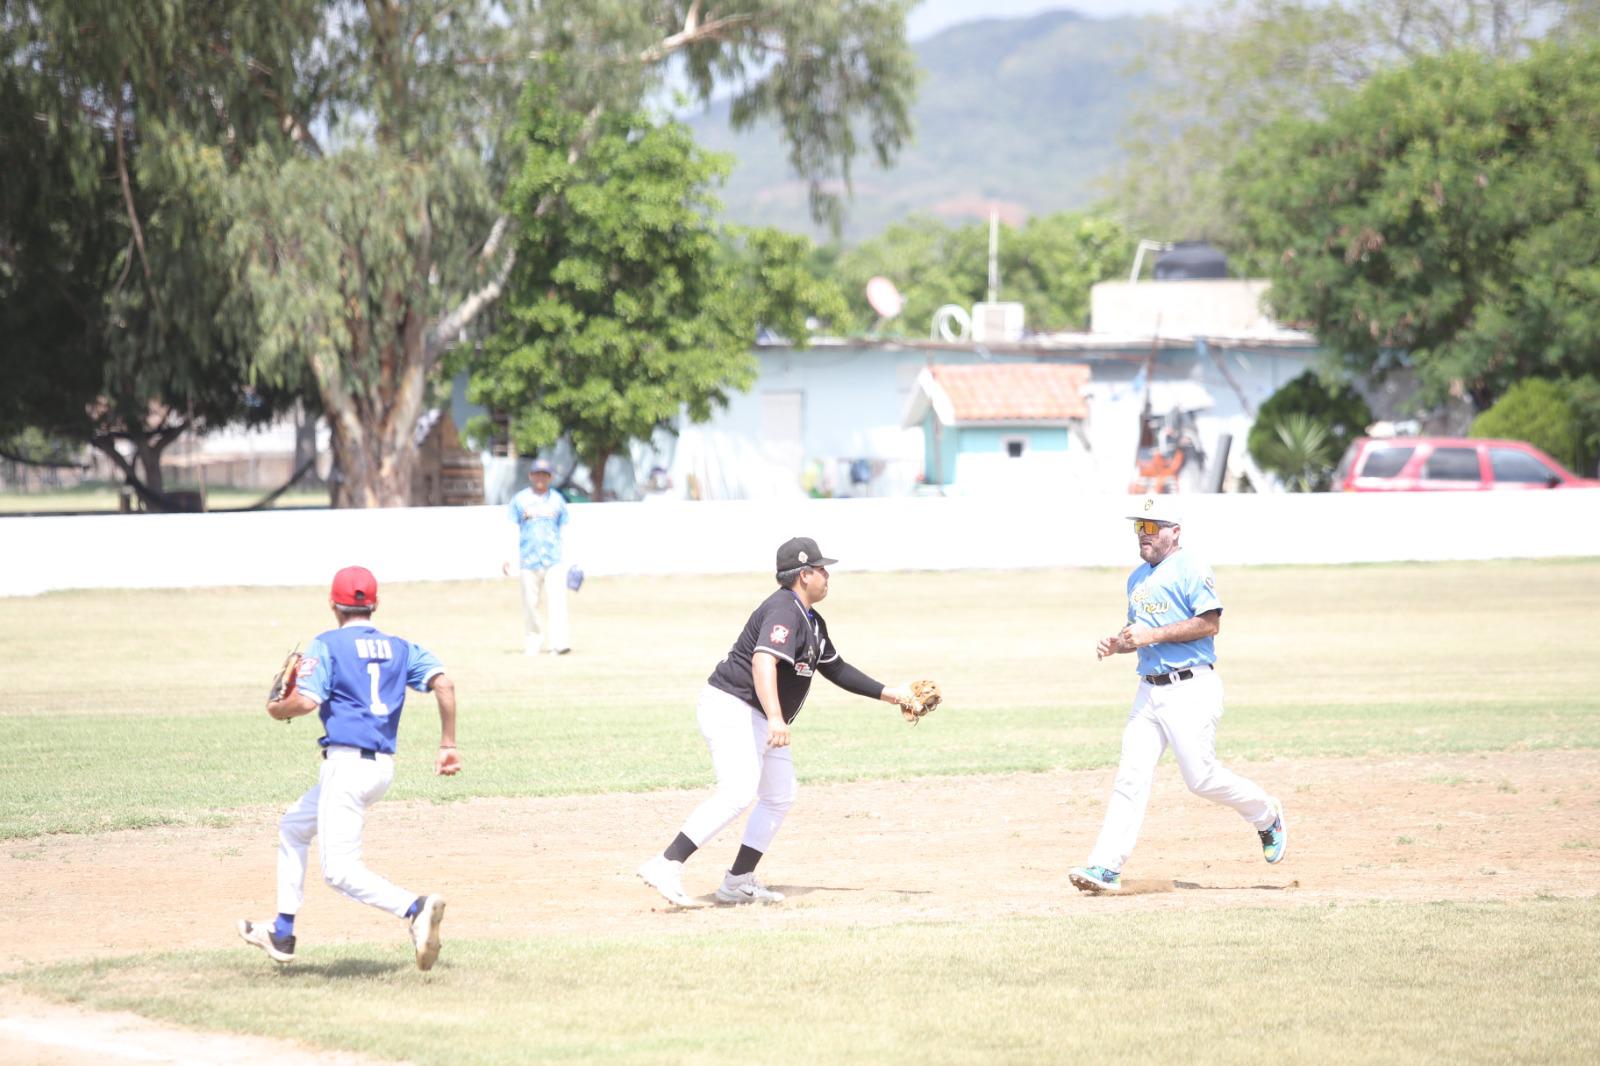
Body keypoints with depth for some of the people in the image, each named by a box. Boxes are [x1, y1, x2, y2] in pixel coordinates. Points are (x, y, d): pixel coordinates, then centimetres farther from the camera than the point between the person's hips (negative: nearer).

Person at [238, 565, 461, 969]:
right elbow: (443, 685, -1)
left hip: (347, 764, -8)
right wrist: (448, 745, 1)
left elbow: (307, 701, -15)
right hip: (384, 768, 8)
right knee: (293, 827, 27)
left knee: (340, 870, -11)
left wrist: (277, 710, 6)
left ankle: (415, 907, -33)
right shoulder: (401, 648, 13)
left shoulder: (327, 645, -2)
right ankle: (282, 934, 30)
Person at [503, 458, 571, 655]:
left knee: (557, 600, -13)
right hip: (529, 559, 0)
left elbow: (565, 531, 14)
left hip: (554, 559, 0)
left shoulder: (558, 500, 11)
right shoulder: (520, 500, 8)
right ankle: (532, 644, 13)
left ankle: (559, 643, -17)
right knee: (531, 603, 3)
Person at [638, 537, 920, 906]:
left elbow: (835, 668, 28)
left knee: (780, 796, 13)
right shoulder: (784, 611, -17)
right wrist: (775, 717, -45)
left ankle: (738, 883, 15)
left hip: (759, 720, 11)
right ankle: (666, 866, -31)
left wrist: (887, 694, 26)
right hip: (731, 708, -11)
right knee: (737, 792, -24)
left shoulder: (810, 621, 16)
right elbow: (763, 660, -33)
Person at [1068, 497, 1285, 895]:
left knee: (1202, 778, -5)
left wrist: (1153, 635, -19)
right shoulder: (1138, 578, 18)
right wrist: (1117, 643, 6)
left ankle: (1266, 814, 22)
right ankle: (1106, 867, -9)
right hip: (1149, 692, 7)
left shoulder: (1190, 569, -8)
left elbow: (1210, 623, -17)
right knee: (1131, 776, -3)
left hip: (1191, 689, -7)